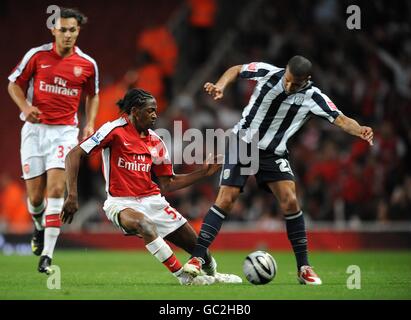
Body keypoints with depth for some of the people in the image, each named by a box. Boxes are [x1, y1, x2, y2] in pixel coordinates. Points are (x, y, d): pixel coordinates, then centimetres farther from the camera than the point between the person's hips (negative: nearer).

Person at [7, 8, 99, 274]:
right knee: (35, 195, 1)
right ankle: (40, 227, 37)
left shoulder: (87, 64, 1)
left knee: (56, 190, -17)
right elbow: (14, 84, 8)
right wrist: (25, 107, -10)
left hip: (65, 131, -1)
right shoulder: (37, 55, -1)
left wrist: (90, 124, 5)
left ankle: (47, 255, -17)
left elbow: (93, 95, 18)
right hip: (35, 129, 1)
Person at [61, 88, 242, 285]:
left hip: (152, 201, 6)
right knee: (145, 224, -40)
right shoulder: (114, 130, -10)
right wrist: (72, 195, -20)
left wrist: (204, 172, 5)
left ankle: (212, 275, 39)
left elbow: (167, 184, 14)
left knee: (197, 246, 3)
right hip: (121, 203, -6)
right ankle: (183, 276, -26)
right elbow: (74, 155, -13)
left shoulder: (156, 142, 8)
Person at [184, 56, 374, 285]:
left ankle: (304, 268, -5)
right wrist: (220, 86, -16)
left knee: (290, 201, -15)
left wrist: (360, 130, -45)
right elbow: (237, 70, 2)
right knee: (226, 199, -12)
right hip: (242, 142, -1)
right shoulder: (268, 73, -16)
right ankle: (197, 258, -9)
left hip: (274, 153, 1)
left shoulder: (313, 97, -16)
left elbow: (341, 120, -24)